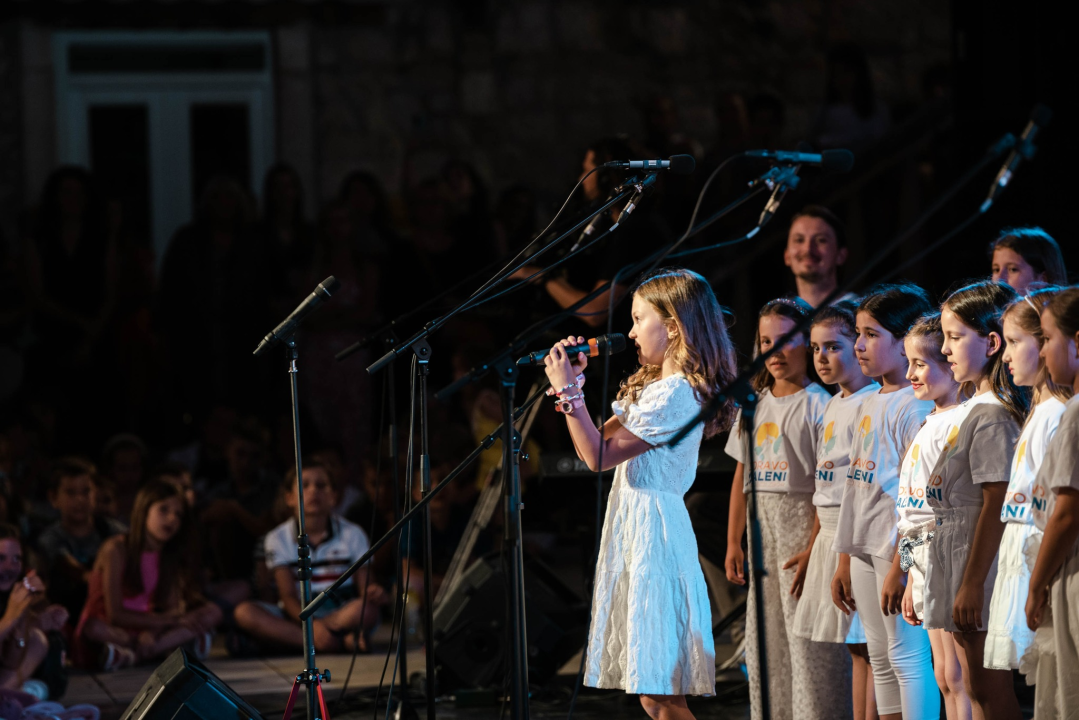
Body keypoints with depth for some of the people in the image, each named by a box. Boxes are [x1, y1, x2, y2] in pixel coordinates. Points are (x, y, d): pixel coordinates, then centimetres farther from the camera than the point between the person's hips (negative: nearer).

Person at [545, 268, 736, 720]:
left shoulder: (675, 395, -16)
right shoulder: (655, 386, 16)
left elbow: (599, 456, -18)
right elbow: (595, 444, 21)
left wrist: (567, 390, -12)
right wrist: (569, 382, 13)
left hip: (653, 531, -10)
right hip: (632, 529, 10)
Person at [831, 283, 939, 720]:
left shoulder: (916, 405, -12)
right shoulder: (870, 405, 17)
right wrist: (844, 559, 20)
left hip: (900, 550, -10)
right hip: (865, 549, 10)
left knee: (907, 656, -9)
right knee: (880, 660, 12)